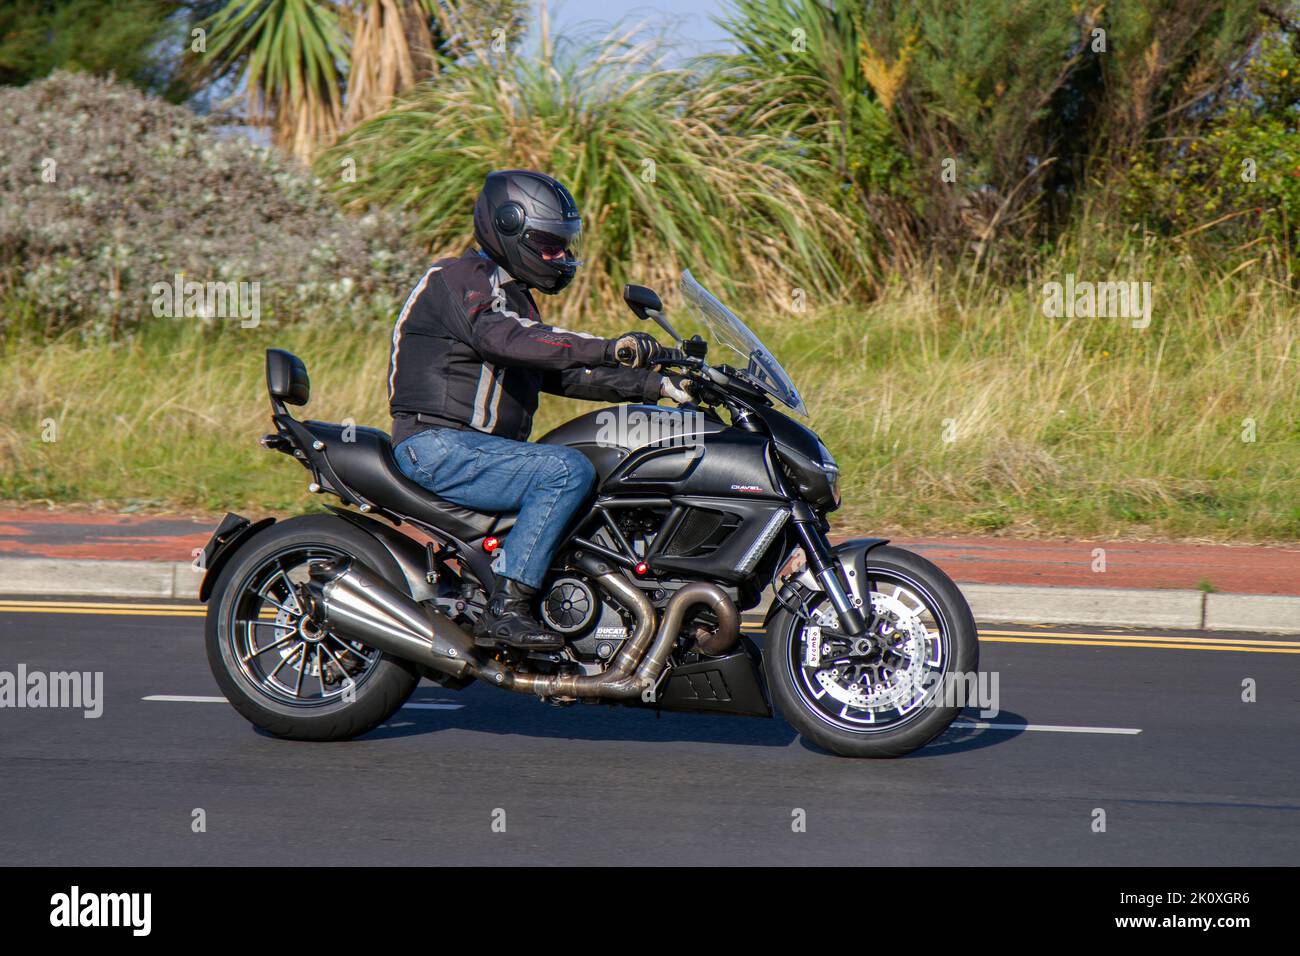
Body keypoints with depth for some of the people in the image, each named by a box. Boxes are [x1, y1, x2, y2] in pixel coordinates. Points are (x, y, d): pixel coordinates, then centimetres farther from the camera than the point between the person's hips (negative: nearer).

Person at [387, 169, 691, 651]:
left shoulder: (510, 295, 23)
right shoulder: (463, 280, -9)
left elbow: (566, 372, 21)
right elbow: (508, 339, -29)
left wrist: (653, 385, 10)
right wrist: (608, 349, -38)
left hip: (474, 446, 11)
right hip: (439, 447, -11)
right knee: (569, 471, -25)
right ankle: (505, 609, -29)